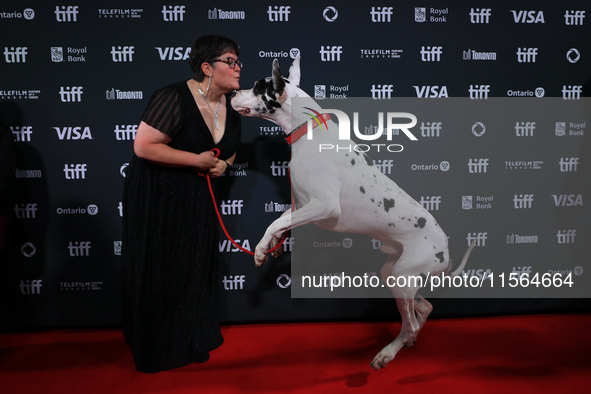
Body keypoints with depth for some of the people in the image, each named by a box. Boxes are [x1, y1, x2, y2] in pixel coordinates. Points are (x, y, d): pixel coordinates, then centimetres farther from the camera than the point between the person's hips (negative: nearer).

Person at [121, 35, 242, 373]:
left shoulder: (231, 106, 2)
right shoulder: (175, 98, -22)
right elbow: (144, 146, -25)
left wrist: (224, 164, -6)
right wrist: (198, 160, -23)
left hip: (197, 198, 7)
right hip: (158, 196, -7)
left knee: (196, 266, 14)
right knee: (160, 272, 4)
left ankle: (192, 340, 34)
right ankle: (157, 348, 26)